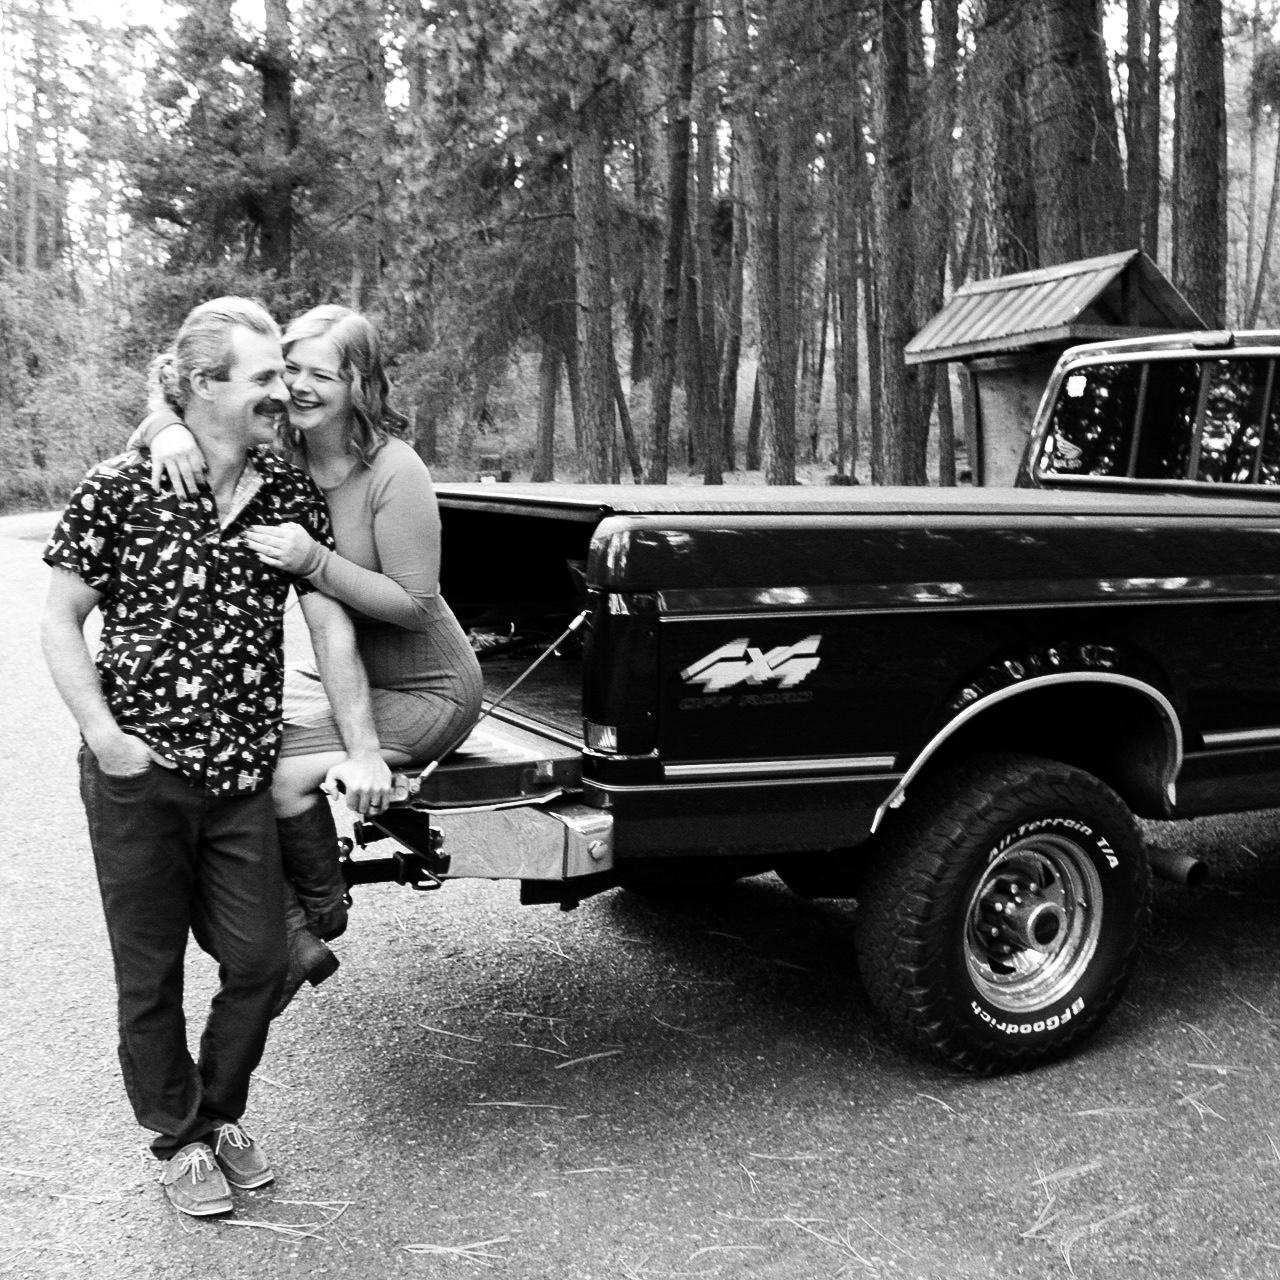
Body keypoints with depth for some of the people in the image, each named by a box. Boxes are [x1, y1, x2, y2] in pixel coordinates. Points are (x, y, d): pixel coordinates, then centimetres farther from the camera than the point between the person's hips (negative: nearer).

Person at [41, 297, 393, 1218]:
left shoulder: (292, 497, 1)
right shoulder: (119, 490, -8)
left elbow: (331, 625, 0)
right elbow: (60, 621, -2)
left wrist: (363, 752, -4)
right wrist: (106, 738, -12)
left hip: (244, 775, 3)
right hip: (138, 774, -3)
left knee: (260, 959, 8)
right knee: (151, 972, 10)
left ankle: (221, 1112, 35)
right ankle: (180, 1138, 32)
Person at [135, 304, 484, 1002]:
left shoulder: (394, 472, -22)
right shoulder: (279, 453, -3)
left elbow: (414, 604, -23)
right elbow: (162, 414, -3)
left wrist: (315, 561, -34)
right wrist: (167, 429, -28)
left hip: (424, 692, -7)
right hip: (339, 672, 7)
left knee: (282, 774, -24)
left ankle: (320, 915, 7)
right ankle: (290, 938, 2)